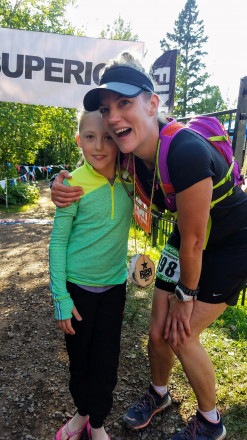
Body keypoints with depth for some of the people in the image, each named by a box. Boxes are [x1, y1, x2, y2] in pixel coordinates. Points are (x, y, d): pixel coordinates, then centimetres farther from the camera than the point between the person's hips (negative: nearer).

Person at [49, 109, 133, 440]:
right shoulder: (74, 184, -16)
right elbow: (58, 241, -10)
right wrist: (60, 297, -10)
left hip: (114, 284, 2)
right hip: (77, 285, -2)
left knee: (106, 360, 12)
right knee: (79, 357, 16)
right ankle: (81, 412, 46)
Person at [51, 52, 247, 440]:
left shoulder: (186, 151, -35)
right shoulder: (132, 156, -13)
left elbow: (193, 240, -25)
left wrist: (186, 296, -10)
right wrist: (64, 186, -15)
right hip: (188, 241, 6)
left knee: (182, 335, -4)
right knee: (159, 333, 8)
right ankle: (158, 394, 42)